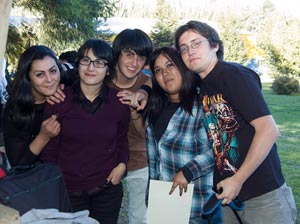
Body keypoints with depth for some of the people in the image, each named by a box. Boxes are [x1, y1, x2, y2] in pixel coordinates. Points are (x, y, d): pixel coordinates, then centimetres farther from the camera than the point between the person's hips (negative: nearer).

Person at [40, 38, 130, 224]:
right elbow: (49, 150, -2)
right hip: (67, 191, -1)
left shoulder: (119, 102, -4)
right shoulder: (59, 101, -9)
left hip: (108, 189, 2)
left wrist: (122, 164, -4)